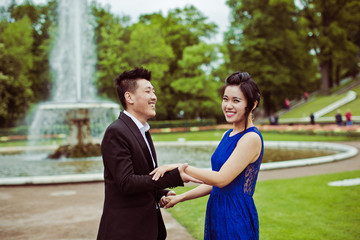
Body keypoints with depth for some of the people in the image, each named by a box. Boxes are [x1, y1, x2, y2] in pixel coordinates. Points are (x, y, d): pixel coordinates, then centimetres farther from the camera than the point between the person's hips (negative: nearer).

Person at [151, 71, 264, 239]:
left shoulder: (251, 138, -17)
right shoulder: (227, 135, 10)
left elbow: (221, 179, -22)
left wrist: (182, 167, -17)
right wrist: (181, 197, 10)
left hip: (237, 216, -7)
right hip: (216, 213, 8)